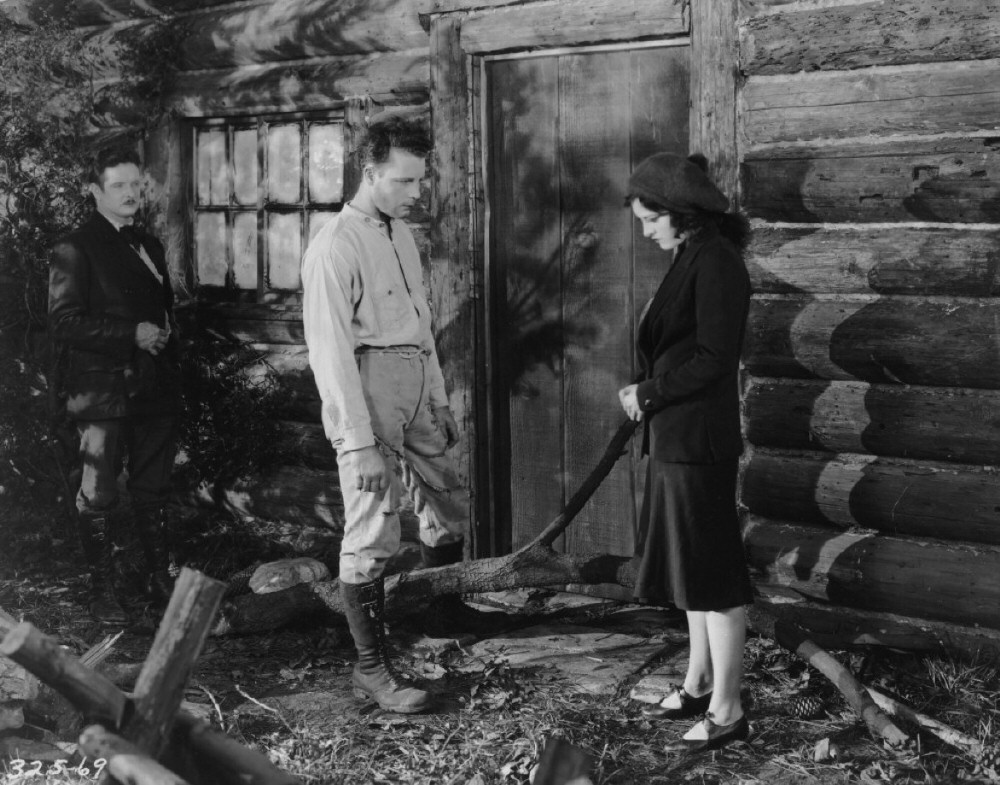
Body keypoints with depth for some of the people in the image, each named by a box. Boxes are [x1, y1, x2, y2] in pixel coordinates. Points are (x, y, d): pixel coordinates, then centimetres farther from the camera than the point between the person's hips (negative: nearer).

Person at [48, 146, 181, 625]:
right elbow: (64, 324, -12)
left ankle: (161, 580, 21)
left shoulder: (149, 246, 17)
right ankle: (103, 591, 10)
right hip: (103, 394, -6)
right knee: (99, 496, 0)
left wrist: (173, 381, 12)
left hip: (154, 392, 6)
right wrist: (132, 334, -17)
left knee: (153, 491, 12)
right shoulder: (75, 251, -5)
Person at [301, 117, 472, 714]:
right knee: (374, 532, -4)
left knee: (450, 507, 17)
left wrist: (441, 401, 20)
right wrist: (361, 442, -20)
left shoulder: (402, 234, 13)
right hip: (367, 393, -8)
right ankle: (373, 667, 7)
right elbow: (331, 350, -18)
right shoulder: (337, 246, -14)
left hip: (416, 394, 9)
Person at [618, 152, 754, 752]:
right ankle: (700, 684, 29)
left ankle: (727, 711, 6)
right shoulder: (690, 256, 13)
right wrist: (647, 395, 5)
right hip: (676, 438, 10)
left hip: (698, 441, -10)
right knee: (688, 563, 17)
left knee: (711, 573, -3)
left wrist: (648, 393, -12)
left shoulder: (715, 261, -16)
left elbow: (714, 359, -20)